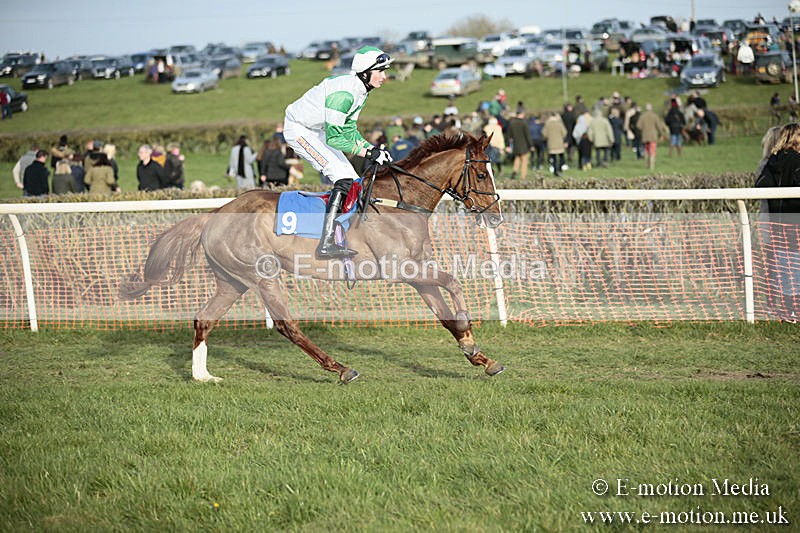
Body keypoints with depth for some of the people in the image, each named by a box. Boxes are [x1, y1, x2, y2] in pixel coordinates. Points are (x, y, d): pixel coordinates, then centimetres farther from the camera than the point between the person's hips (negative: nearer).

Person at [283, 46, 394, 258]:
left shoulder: (361, 90, 1)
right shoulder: (343, 93, -30)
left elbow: (349, 129, 7)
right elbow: (334, 137, -31)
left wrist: (373, 148, -7)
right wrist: (368, 153, -31)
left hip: (316, 132, 10)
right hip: (298, 130, -10)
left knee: (352, 182, 5)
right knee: (343, 179, -21)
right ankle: (326, 245, -25)